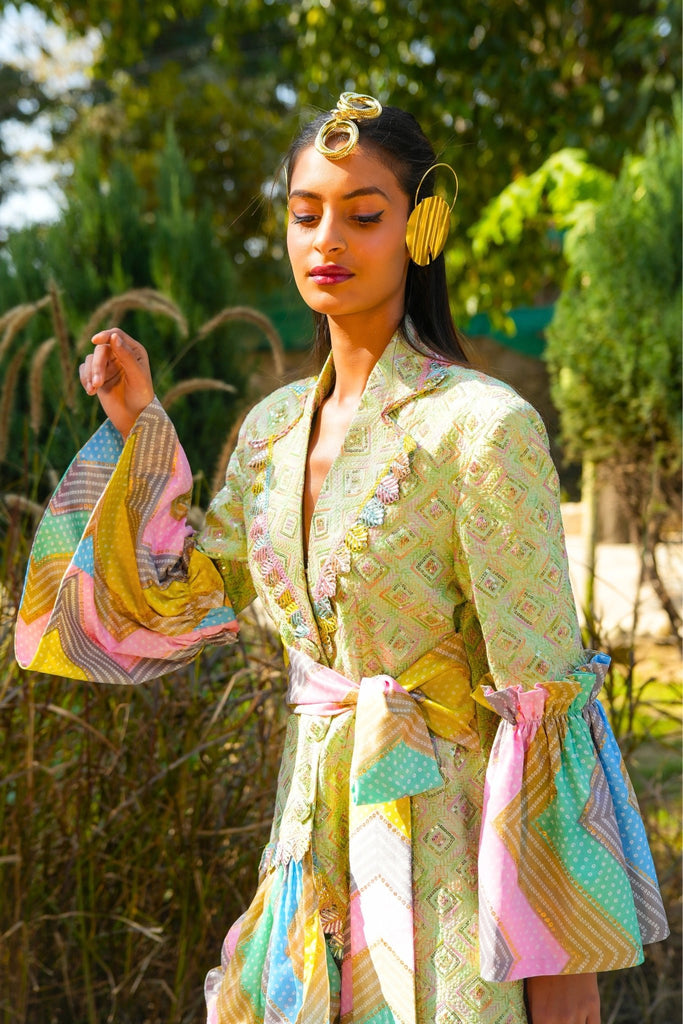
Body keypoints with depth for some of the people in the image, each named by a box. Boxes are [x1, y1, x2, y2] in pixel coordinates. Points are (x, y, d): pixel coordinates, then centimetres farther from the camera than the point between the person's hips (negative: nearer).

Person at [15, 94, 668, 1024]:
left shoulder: (483, 425, -15)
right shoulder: (273, 427, 5)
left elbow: (543, 692, -16)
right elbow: (176, 608, 13)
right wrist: (138, 426, 6)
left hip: (439, 839, -6)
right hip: (313, 834, 6)